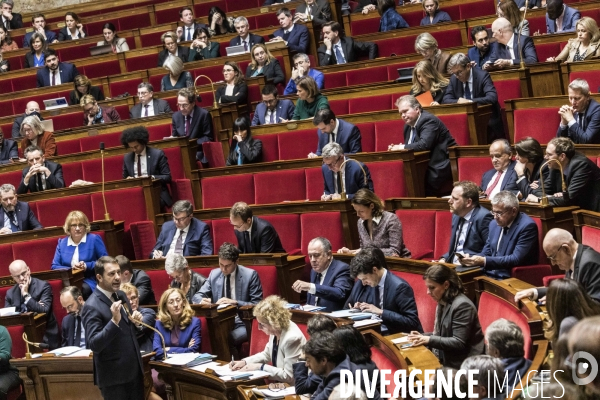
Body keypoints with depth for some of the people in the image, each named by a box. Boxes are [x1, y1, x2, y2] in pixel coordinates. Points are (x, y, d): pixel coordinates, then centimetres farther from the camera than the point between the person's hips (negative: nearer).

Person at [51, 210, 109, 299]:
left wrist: (87, 266, -11)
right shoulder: (62, 243, 15)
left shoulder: (94, 239, 6)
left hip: (90, 281, -2)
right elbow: (55, 266, 10)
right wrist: (71, 268, -8)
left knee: (84, 289, -37)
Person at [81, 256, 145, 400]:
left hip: (134, 369, 7)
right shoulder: (92, 307, -18)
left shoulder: (121, 296, 7)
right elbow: (94, 345, -23)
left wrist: (135, 319, -3)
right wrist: (114, 321, -33)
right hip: (114, 375, -7)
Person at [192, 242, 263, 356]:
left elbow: (257, 304, -4)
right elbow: (197, 296, 13)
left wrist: (234, 302, -19)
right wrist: (202, 301, -13)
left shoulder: (250, 275, -3)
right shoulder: (214, 274, 10)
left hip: (242, 325, -4)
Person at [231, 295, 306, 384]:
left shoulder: (292, 338, -27)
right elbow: (266, 354, 16)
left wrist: (260, 367, -19)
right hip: (279, 382, 8)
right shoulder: (275, 330, -4)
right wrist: (244, 362, 2)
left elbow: (289, 376, -24)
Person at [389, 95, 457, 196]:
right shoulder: (408, 125, 13)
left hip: (441, 166, -9)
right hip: (427, 165, 9)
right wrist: (395, 148, -5)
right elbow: (409, 148, 16)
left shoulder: (429, 120, -16)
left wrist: (402, 147, -20)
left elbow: (424, 144, -29)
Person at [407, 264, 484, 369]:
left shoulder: (462, 305, -18)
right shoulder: (443, 302, 10)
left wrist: (429, 340, -25)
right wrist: (423, 337, 0)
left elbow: (459, 343, -22)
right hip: (446, 360, 8)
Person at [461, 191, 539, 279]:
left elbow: (517, 259, -19)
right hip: (489, 275, 7)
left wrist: (484, 261, -24)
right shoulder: (494, 224, 12)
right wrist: (470, 258, -4)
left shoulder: (527, 226, -12)